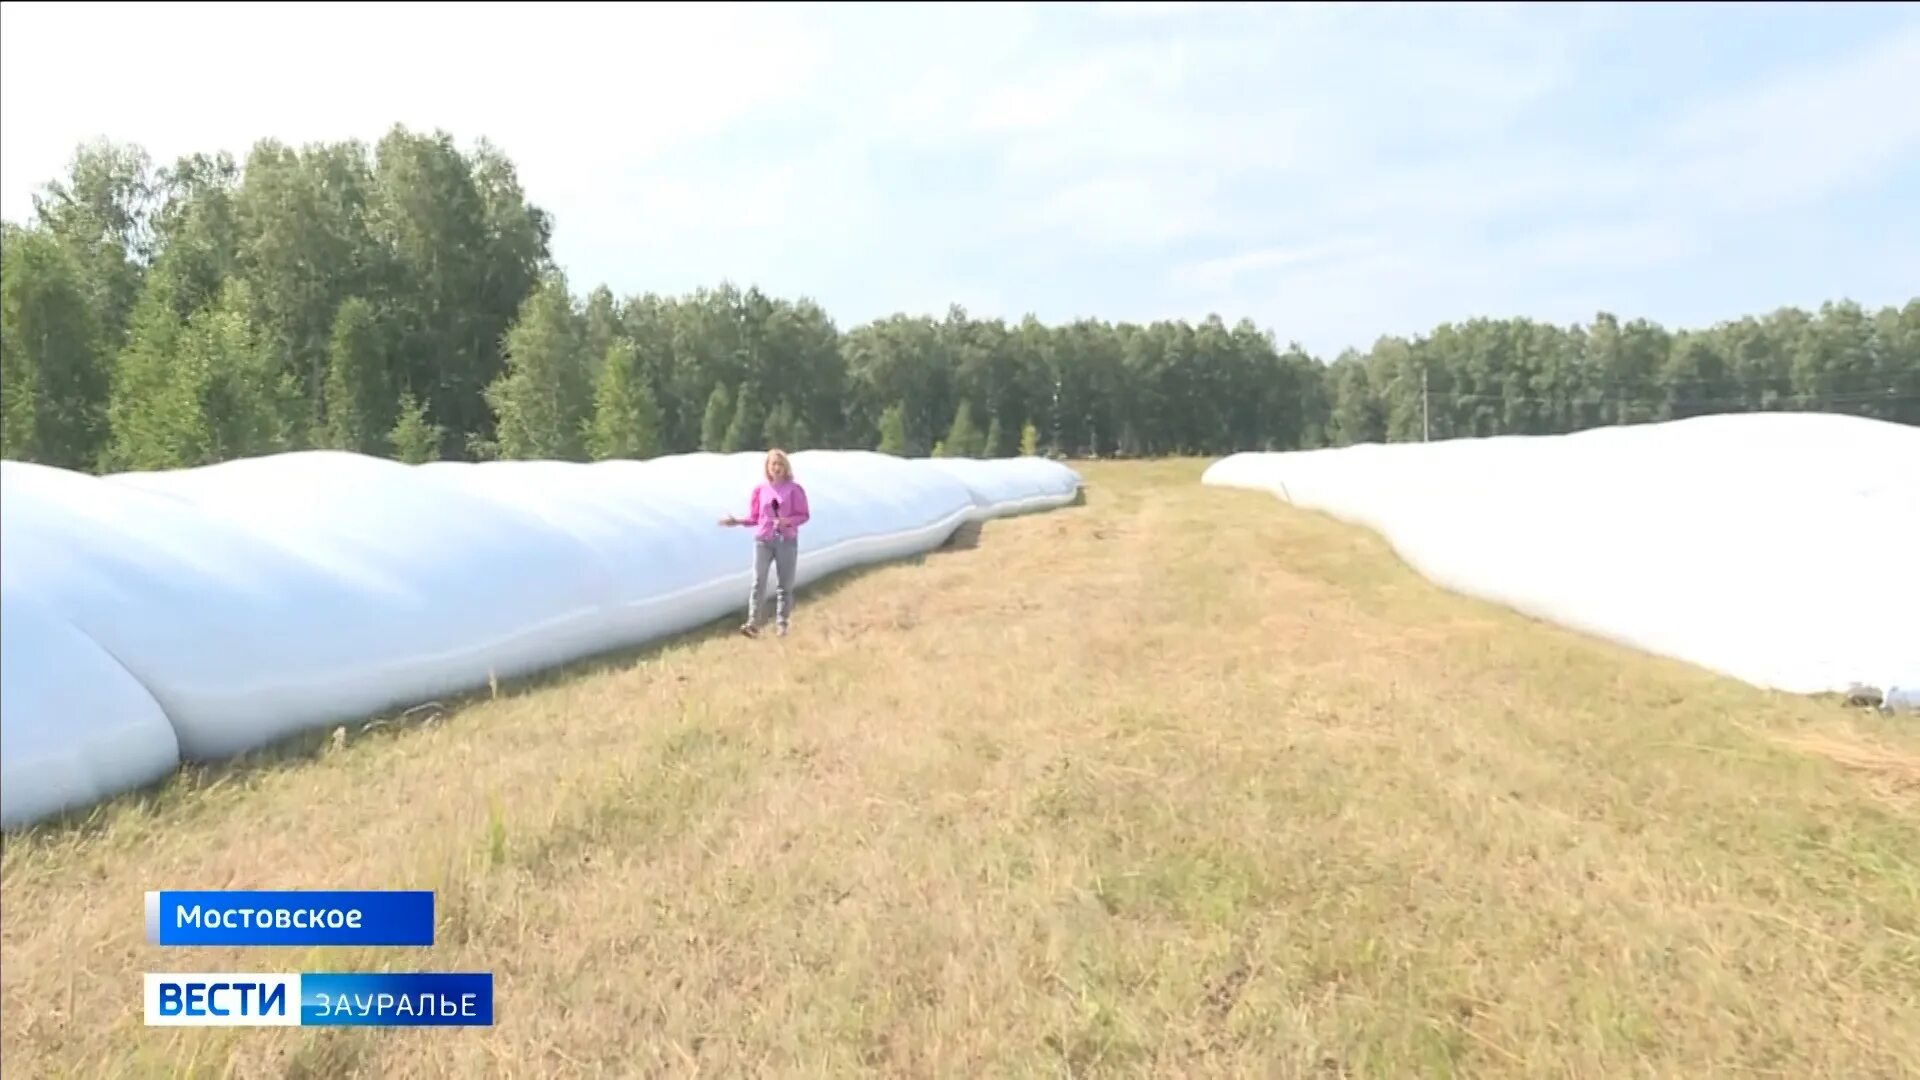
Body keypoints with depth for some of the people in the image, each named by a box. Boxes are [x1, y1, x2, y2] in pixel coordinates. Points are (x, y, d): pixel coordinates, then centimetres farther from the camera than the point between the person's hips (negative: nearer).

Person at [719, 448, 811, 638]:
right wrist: (738, 521, -8)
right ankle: (752, 623, -9)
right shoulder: (760, 489, 4)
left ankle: (781, 623, 12)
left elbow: (804, 515, -3)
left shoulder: (794, 489, -3)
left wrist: (788, 521, -20)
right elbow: (755, 518, 7)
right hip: (763, 540, 1)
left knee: (784, 585, 5)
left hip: (787, 541, -1)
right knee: (758, 582, -6)